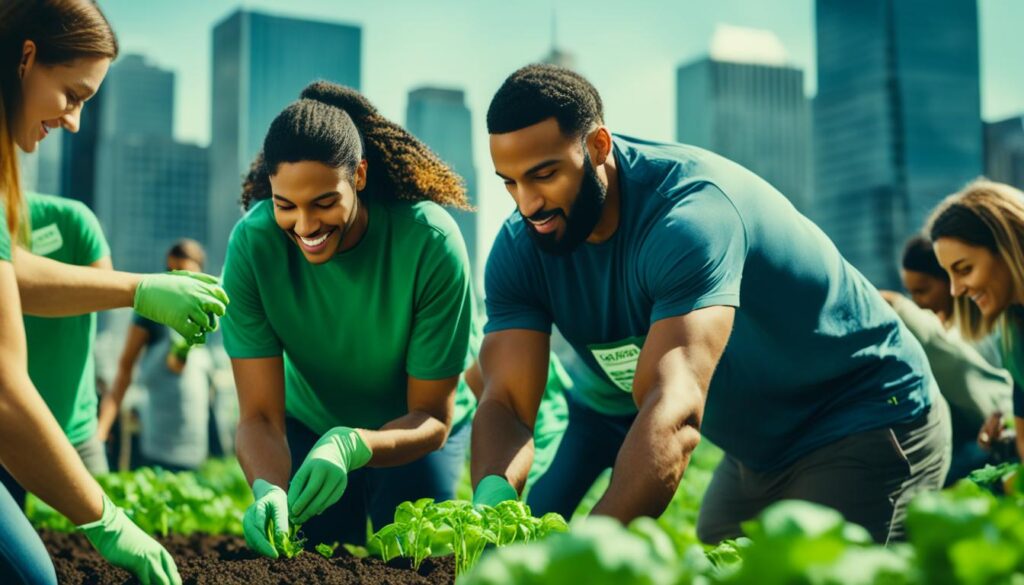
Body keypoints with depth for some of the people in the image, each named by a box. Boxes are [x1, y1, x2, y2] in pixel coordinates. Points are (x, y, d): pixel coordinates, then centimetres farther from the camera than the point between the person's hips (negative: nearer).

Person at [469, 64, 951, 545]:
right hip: (756, 451, 7)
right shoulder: (518, 252, -9)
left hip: (874, 425, -7)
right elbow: (506, 402, -18)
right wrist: (492, 497, -41)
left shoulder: (690, 212, -32)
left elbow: (674, 410, -44)